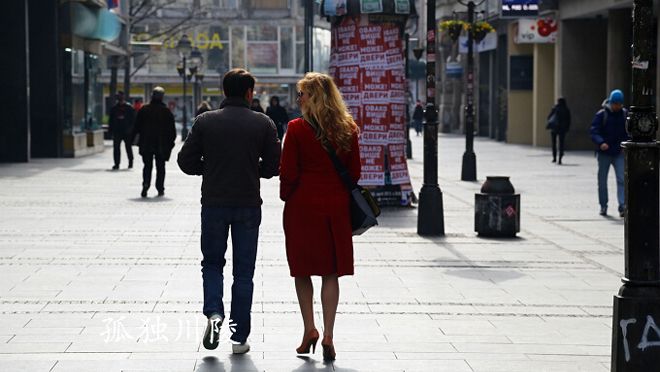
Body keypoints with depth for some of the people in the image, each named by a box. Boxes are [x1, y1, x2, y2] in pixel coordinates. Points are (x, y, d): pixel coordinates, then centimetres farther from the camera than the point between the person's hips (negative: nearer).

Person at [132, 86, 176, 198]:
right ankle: (160, 189, 7)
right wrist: (171, 142, 7)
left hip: (146, 144, 1)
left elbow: (137, 126, 1)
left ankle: (146, 184, -15)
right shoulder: (166, 111, -3)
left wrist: (133, 138, 8)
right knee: (160, 166, 8)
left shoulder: (144, 109, -1)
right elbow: (172, 129, 0)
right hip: (162, 144, 0)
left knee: (147, 165, 7)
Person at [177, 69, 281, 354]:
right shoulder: (263, 124, -2)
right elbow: (273, 166, 0)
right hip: (249, 205, 0)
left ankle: (214, 312, -8)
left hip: (214, 204, 0)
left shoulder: (205, 122, -2)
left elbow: (186, 161, -2)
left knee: (212, 263, 16)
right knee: (243, 271, 8)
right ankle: (240, 337, 7)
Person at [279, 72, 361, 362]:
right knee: (331, 272, 5)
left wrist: (286, 197, 7)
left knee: (302, 271, 11)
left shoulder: (297, 129, -9)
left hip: (303, 207, -3)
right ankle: (328, 335, -1)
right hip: (336, 207, 3)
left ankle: (309, 329, 6)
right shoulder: (348, 129, 3)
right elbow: (355, 172, 6)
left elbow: (288, 173, -9)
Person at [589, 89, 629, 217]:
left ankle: (622, 206, -17)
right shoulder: (601, 115, -5)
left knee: (621, 179, -12)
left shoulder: (625, 114, 5)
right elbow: (593, 131, -12)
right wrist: (601, 143, -30)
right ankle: (603, 206, 21)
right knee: (602, 180, 8)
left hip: (619, 153, 1)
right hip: (604, 153, -1)